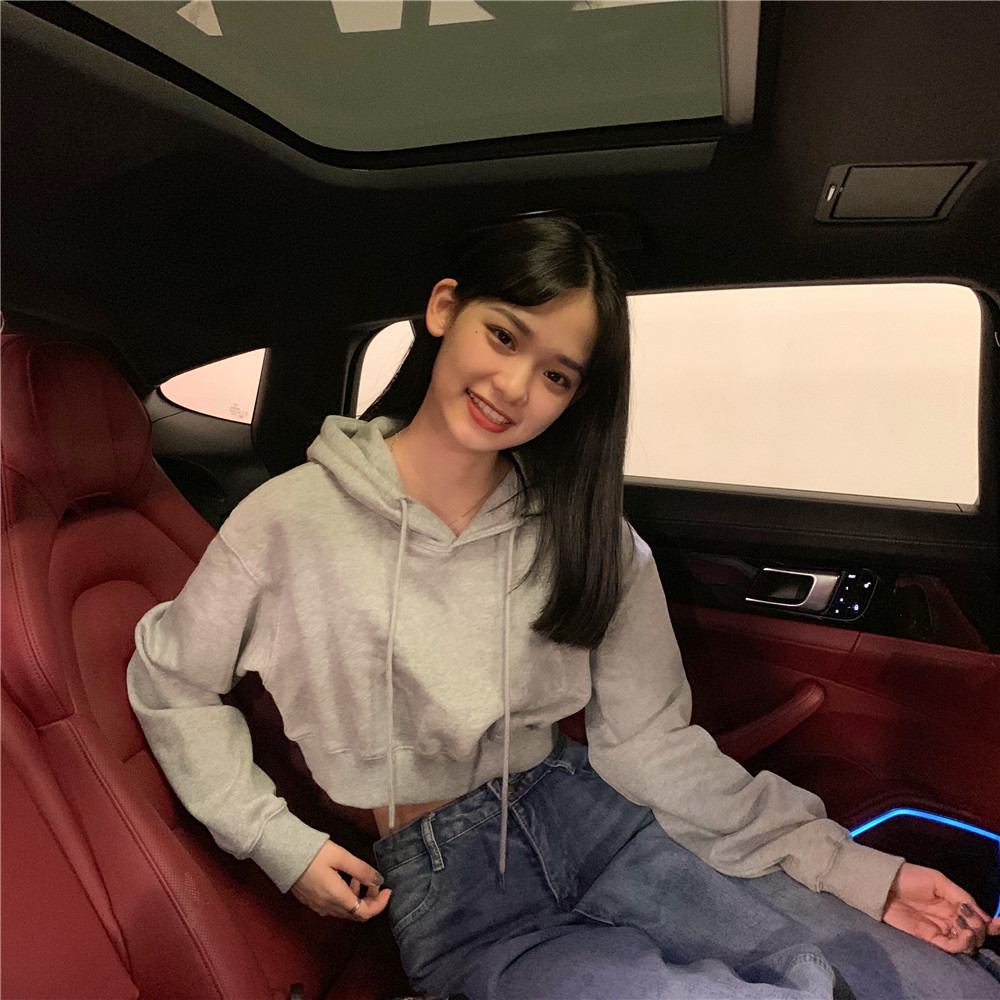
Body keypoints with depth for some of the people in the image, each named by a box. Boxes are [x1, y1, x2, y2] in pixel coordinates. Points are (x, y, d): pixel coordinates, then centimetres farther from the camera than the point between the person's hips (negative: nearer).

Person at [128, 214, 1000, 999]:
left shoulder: (584, 534, -2)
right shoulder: (292, 522, -10)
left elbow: (652, 744, -2)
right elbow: (170, 681, 4)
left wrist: (854, 870, -8)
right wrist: (278, 839, -3)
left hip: (593, 816, 3)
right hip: (448, 882, -2)